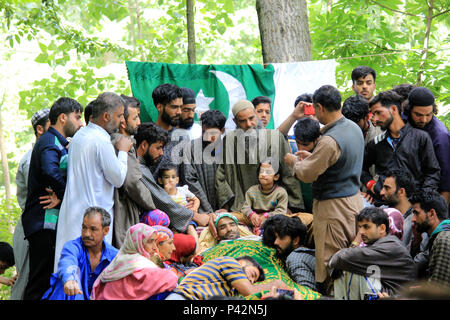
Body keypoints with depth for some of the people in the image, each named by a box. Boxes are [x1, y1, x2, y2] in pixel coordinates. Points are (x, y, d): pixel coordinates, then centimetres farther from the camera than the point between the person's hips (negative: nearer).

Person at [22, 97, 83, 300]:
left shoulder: (60, 144, 24)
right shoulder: (49, 142, -10)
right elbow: (50, 172, -30)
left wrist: (61, 195, -2)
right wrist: (63, 196, -16)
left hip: (51, 224, 10)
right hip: (44, 222, -10)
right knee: (40, 283, -10)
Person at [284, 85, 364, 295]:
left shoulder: (330, 140, -25)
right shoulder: (354, 128, 4)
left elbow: (307, 174, -17)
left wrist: (294, 161, 2)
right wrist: (311, 157, 15)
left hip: (333, 206, -9)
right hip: (354, 197, 9)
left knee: (328, 259, -2)